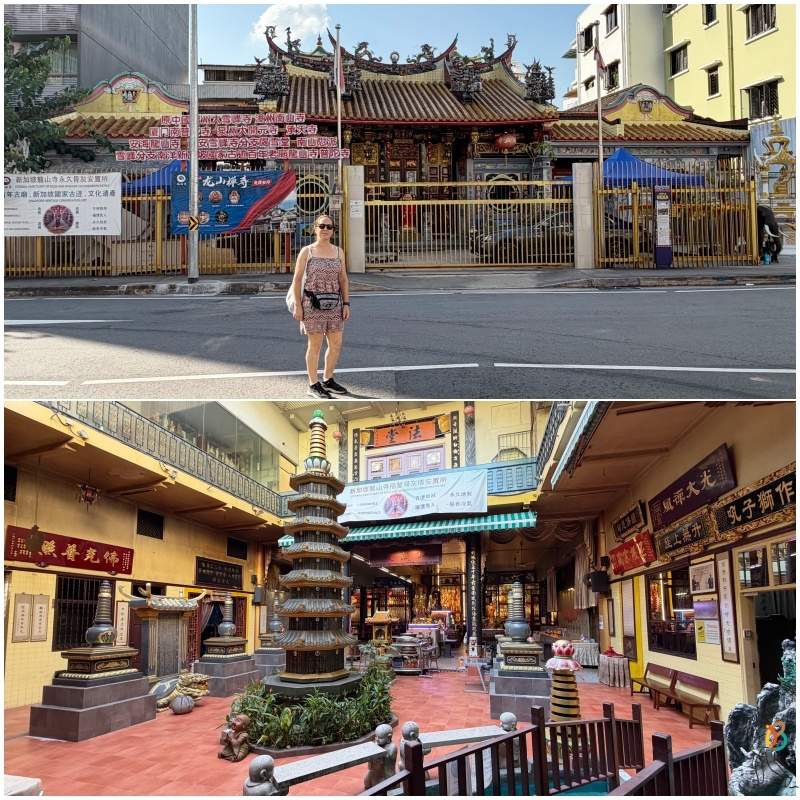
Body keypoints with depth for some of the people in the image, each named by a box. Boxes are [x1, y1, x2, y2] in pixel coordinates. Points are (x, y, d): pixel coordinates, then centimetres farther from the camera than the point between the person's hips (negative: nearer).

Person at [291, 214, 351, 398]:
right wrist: (297, 305, -10)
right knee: (315, 345, 0)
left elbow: (343, 279, 9)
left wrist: (346, 304, 2)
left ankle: (327, 380, 24)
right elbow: (297, 279, -4)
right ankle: (313, 385, 11)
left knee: (336, 344, 5)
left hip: (333, 304, 4)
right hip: (312, 304, -4)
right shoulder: (306, 251, -3)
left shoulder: (338, 252, 7)